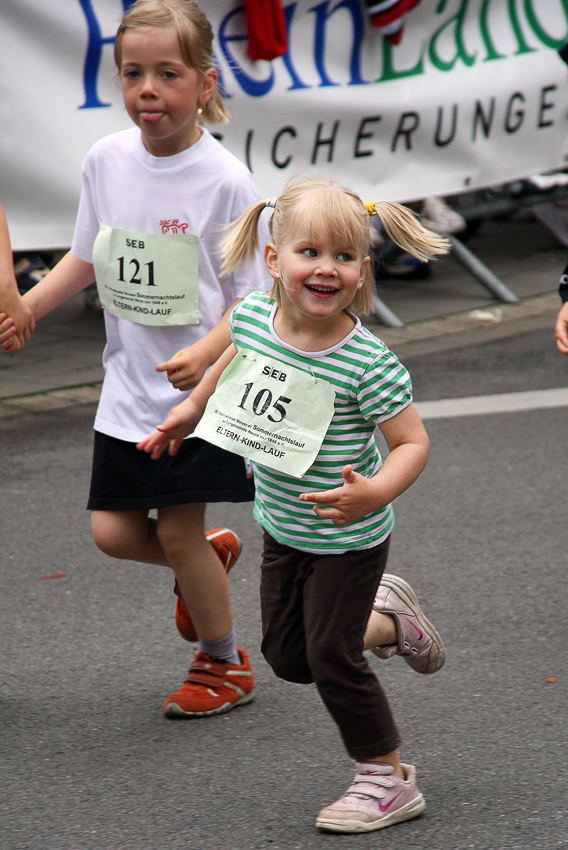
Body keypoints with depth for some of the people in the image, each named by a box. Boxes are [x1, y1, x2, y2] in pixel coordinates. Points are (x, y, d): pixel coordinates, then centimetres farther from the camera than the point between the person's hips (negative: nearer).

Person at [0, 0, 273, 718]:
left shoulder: (223, 180, -16)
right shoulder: (106, 160, -1)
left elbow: (256, 296, -14)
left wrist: (205, 352, -30)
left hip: (201, 388, -5)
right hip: (128, 385, 5)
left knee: (176, 528, -3)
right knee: (113, 531, 4)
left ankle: (225, 664, 20)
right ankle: (211, 556, 36)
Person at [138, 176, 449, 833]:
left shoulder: (367, 363, -28)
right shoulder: (254, 315, -11)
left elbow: (412, 443, -22)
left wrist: (376, 492, -40)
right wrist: (191, 408, 22)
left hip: (348, 537, -6)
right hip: (283, 527, 6)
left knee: (331, 657, -3)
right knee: (288, 656, 14)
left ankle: (388, 781, 15)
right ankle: (386, 619, 40)